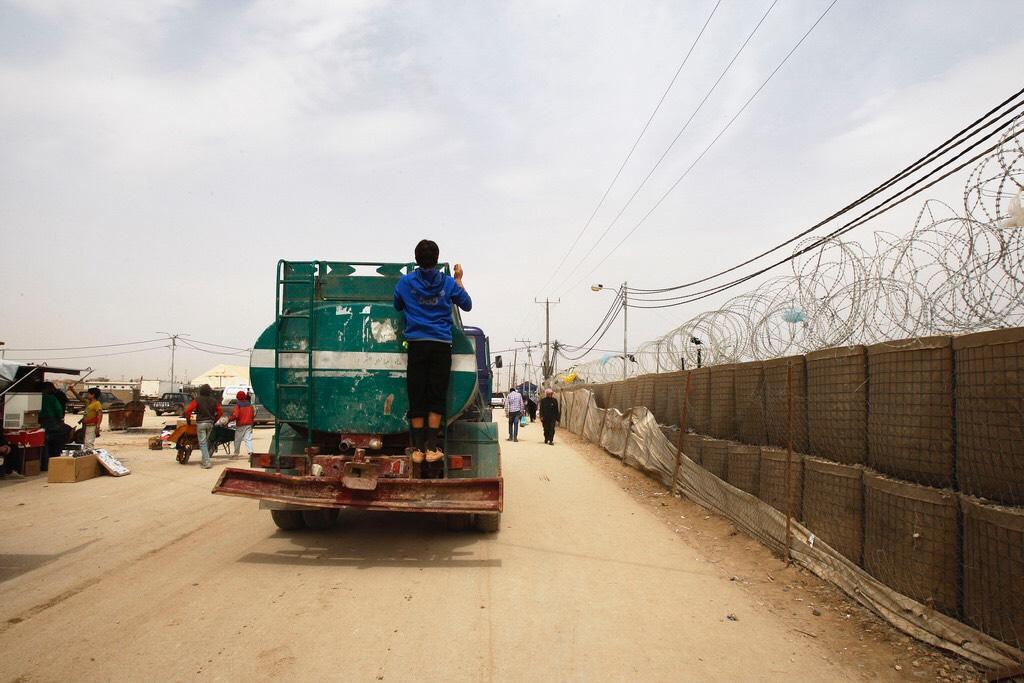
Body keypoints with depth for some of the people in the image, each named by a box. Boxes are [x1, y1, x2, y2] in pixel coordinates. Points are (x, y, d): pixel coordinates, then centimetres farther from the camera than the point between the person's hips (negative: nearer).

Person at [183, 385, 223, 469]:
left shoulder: (197, 400, -8)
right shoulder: (213, 400, 4)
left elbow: (188, 410, -13)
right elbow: (220, 411, 7)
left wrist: (188, 419, 3)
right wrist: (215, 420, 19)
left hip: (201, 423, -4)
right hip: (210, 423, 4)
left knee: (203, 443, -3)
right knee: (206, 441, 19)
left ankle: (207, 463, -9)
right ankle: (205, 460, 22)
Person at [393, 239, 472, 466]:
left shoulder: (405, 282, 4)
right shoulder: (448, 283, 3)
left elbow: (397, 307, 21)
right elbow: (467, 305, 16)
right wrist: (459, 279, 25)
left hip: (417, 345, 0)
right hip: (441, 345, 0)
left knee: (416, 398, 5)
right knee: (436, 398, 4)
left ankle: (417, 449, 6)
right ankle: (431, 447, 2)